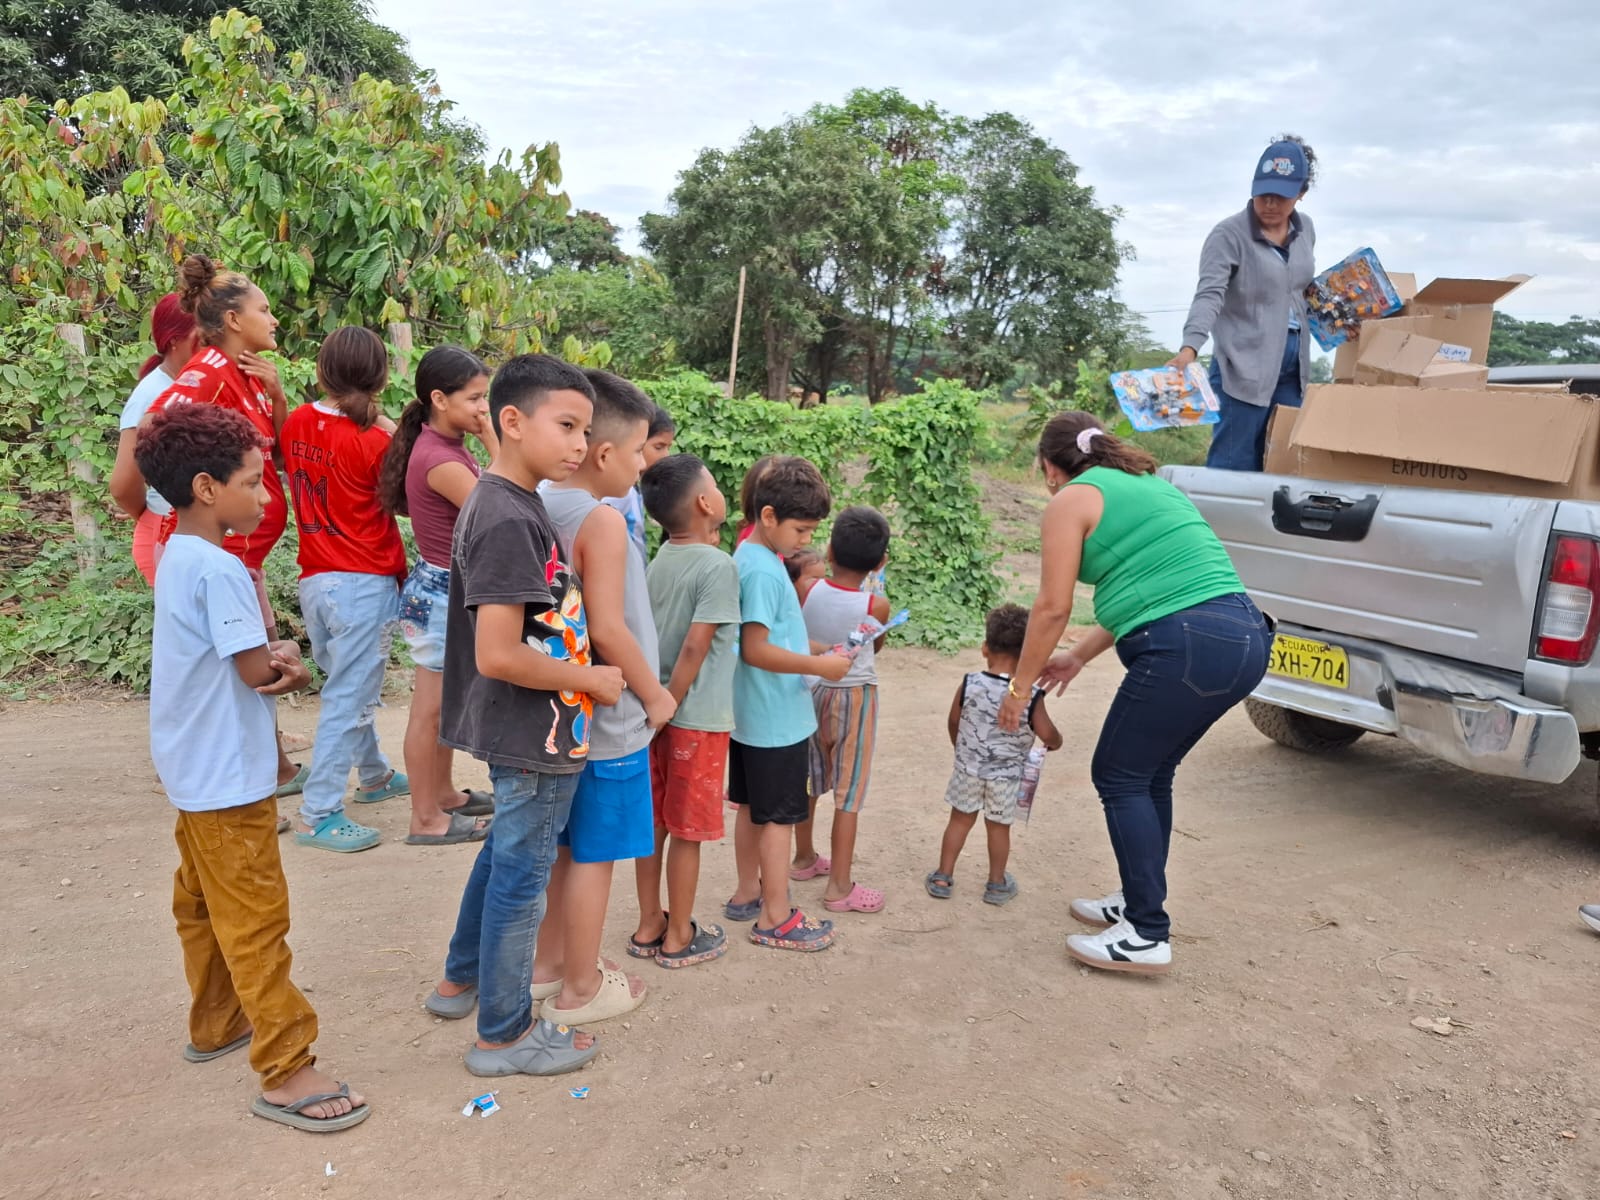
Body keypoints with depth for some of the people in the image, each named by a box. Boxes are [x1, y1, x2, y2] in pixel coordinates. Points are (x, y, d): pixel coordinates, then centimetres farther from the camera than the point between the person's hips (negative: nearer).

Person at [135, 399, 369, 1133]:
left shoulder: (178, 559, 8)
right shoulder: (218, 569, -23)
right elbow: (260, 672, -22)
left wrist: (276, 661, -11)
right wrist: (289, 661, -2)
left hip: (194, 771, 10)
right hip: (227, 778, -10)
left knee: (202, 905, 21)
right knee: (256, 922, -5)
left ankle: (216, 1025, 37)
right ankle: (285, 1072, 1)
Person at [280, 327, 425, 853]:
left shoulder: (297, 423, 2)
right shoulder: (375, 441, -15)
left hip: (314, 581, 7)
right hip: (365, 584, -7)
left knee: (350, 687, 22)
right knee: (349, 698, -1)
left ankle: (373, 776, 40)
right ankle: (318, 815, 1)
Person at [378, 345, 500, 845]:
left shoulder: (446, 447, 6)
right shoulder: (441, 460, -24)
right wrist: (494, 443, -21)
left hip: (451, 590, 10)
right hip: (443, 593, -10)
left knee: (445, 703, 21)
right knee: (429, 708, 3)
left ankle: (443, 792, 37)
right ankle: (426, 819, 16)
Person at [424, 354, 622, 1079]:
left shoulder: (508, 503, 7)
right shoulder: (509, 520, -24)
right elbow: (498, 655, -29)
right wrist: (592, 680, -17)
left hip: (524, 732, 10)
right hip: (539, 736, -10)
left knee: (506, 852, 25)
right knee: (522, 875, 6)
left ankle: (462, 979, 44)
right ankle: (504, 1033, 24)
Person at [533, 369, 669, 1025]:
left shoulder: (541, 509, 4)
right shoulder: (603, 521, -20)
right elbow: (608, 630, -24)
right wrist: (654, 695, -10)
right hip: (609, 721, -8)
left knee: (563, 845, 21)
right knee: (594, 855, 6)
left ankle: (549, 959, 37)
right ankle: (580, 989, 20)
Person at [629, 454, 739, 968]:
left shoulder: (661, 560, 6)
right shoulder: (719, 566, -17)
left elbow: (651, 633, 10)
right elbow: (694, 647, -21)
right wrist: (668, 708, -14)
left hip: (662, 712, 7)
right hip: (698, 718, -7)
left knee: (654, 823, 15)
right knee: (687, 832, 5)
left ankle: (649, 926, 28)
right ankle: (679, 938, 18)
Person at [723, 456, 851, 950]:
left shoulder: (753, 557, 8)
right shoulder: (763, 571, -22)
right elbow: (755, 650, -25)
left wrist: (815, 651, 9)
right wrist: (819, 666, -20)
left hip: (752, 717, 10)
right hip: (777, 719, -10)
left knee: (752, 806, 19)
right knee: (779, 815, 1)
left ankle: (748, 893, 33)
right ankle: (775, 917, 12)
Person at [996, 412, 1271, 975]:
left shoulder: (1071, 501, 2)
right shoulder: (1148, 484, 27)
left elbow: (1052, 607, -1)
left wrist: (1020, 685, 10)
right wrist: (1079, 656, 35)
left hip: (1186, 649, -8)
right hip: (1247, 638, 9)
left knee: (1119, 776, 6)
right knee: (1150, 773, 21)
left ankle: (1146, 936, 8)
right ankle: (1138, 901, 32)